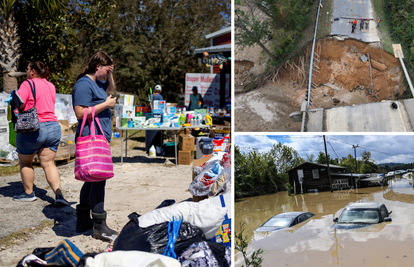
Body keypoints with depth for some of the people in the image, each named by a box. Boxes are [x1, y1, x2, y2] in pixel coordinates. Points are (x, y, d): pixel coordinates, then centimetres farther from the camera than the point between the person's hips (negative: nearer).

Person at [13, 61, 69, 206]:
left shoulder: (27, 84, -9)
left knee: (25, 162, 15)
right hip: (53, 127, 6)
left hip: (33, 129, -6)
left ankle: (29, 193, 24)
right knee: (48, 163, 7)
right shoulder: (51, 86, 12)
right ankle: (59, 195, -7)